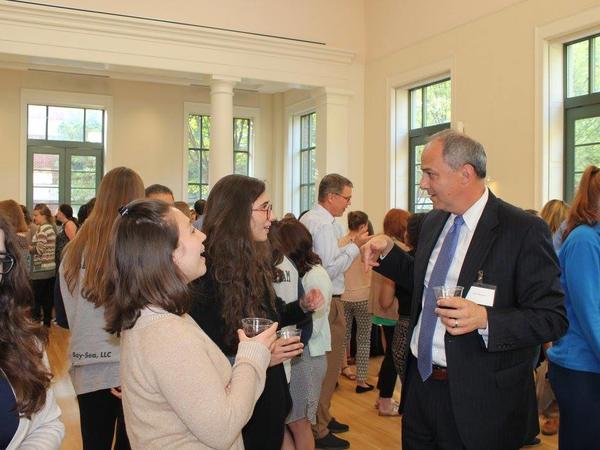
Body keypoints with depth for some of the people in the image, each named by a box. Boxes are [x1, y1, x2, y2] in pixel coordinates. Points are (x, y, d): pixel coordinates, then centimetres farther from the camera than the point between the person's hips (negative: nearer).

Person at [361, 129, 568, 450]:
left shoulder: (525, 231, -15)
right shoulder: (432, 222, 6)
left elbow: (552, 318, -15)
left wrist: (485, 318, -30)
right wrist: (389, 251, 3)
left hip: (478, 398, -6)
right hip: (419, 382, 6)